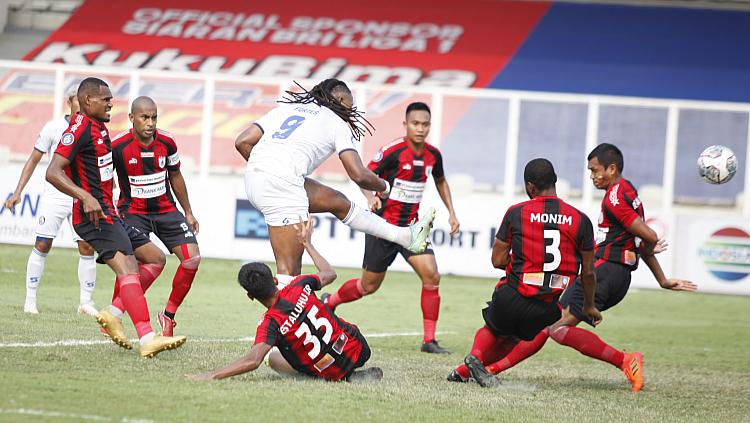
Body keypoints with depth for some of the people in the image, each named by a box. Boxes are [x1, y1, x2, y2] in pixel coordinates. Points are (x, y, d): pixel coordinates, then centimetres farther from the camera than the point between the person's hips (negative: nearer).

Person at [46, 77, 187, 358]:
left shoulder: (98, 128, 19)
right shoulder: (81, 127, -12)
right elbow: (53, 172, -22)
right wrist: (86, 197, -33)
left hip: (106, 214, 11)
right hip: (94, 216, -11)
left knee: (155, 258, 12)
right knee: (128, 268, -23)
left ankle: (113, 314, 6)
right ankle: (147, 339, -35)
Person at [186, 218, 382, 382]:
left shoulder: (271, 322, -23)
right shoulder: (299, 286, -9)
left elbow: (253, 360, -39)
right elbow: (329, 274, 14)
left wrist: (211, 375, -38)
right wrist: (307, 243, 27)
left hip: (335, 373, -6)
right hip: (359, 347, 6)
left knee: (274, 358, 22)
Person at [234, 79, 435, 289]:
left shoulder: (286, 107, 24)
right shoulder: (337, 123, 8)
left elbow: (242, 142, 15)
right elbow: (359, 175, 2)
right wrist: (384, 187, 22)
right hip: (281, 184, -8)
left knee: (338, 202, 23)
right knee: (289, 271, -6)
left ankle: (405, 236, 34)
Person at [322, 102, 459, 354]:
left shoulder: (433, 155, 1)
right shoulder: (393, 151, -17)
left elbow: (440, 181, 21)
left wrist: (451, 213, 13)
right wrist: (371, 197, -31)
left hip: (411, 227, 4)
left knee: (431, 276, -14)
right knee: (369, 285, 6)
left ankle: (429, 340, -7)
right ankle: (328, 302, 36)